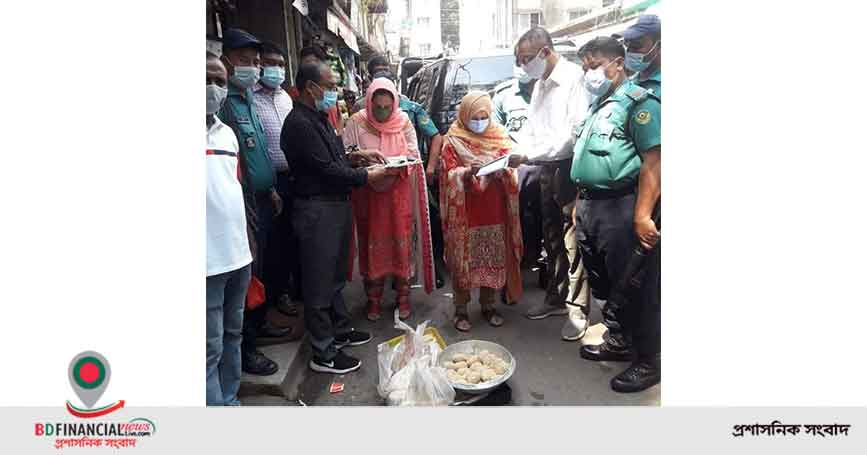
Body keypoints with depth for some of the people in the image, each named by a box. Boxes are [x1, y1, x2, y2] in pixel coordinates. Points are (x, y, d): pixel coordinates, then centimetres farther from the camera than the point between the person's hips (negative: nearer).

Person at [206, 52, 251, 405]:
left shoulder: (227, 133, 12)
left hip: (237, 254, 7)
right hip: (209, 260, -7)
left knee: (232, 336, 18)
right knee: (211, 347, 0)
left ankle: (230, 402, 32)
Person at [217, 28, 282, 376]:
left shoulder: (248, 100, 15)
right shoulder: (224, 102, -15)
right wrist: (245, 208, -23)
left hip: (262, 201, 9)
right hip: (245, 204, -9)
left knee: (261, 269, 19)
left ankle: (258, 326, 36)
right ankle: (245, 350, 13)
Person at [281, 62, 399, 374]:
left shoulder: (319, 119, 14)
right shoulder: (299, 124, -18)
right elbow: (327, 170, -21)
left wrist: (357, 157, 7)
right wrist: (368, 177, -13)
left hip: (336, 205, 10)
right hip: (317, 210, -10)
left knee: (335, 274, 20)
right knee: (320, 280, -1)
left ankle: (340, 330, 36)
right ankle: (323, 354, 11)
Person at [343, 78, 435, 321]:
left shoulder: (403, 121, -2)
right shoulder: (356, 123, -5)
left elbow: (413, 155, -2)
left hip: (399, 191, 1)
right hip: (369, 193, 0)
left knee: (402, 241, 4)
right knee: (373, 243, 6)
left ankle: (403, 296, 19)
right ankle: (374, 298, 19)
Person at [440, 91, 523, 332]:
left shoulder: (499, 136, 7)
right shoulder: (453, 140, -1)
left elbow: (511, 170, 2)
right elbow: (450, 175, -9)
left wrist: (502, 168, -20)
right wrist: (468, 172, -27)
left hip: (494, 209, 3)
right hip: (465, 211, -3)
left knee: (494, 258, 8)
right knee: (464, 259, 2)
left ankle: (488, 305, 25)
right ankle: (461, 309, 16)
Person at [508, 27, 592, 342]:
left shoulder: (574, 78, -13)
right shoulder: (540, 85, 16)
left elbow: (575, 131, -21)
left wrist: (528, 155, -19)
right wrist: (515, 157, 3)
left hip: (569, 169, -8)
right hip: (547, 170, 9)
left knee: (572, 242, -4)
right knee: (552, 240, 15)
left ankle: (577, 310, 6)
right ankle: (555, 298, 28)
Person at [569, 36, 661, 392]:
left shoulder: (638, 101, -8)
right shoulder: (597, 105, 19)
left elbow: (653, 161, -16)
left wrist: (642, 216, -22)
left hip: (621, 208, -9)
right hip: (592, 208, 9)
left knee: (632, 288, 1)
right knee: (604, 283, 17)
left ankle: (647, 362, 17)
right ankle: (622, 342, 35)